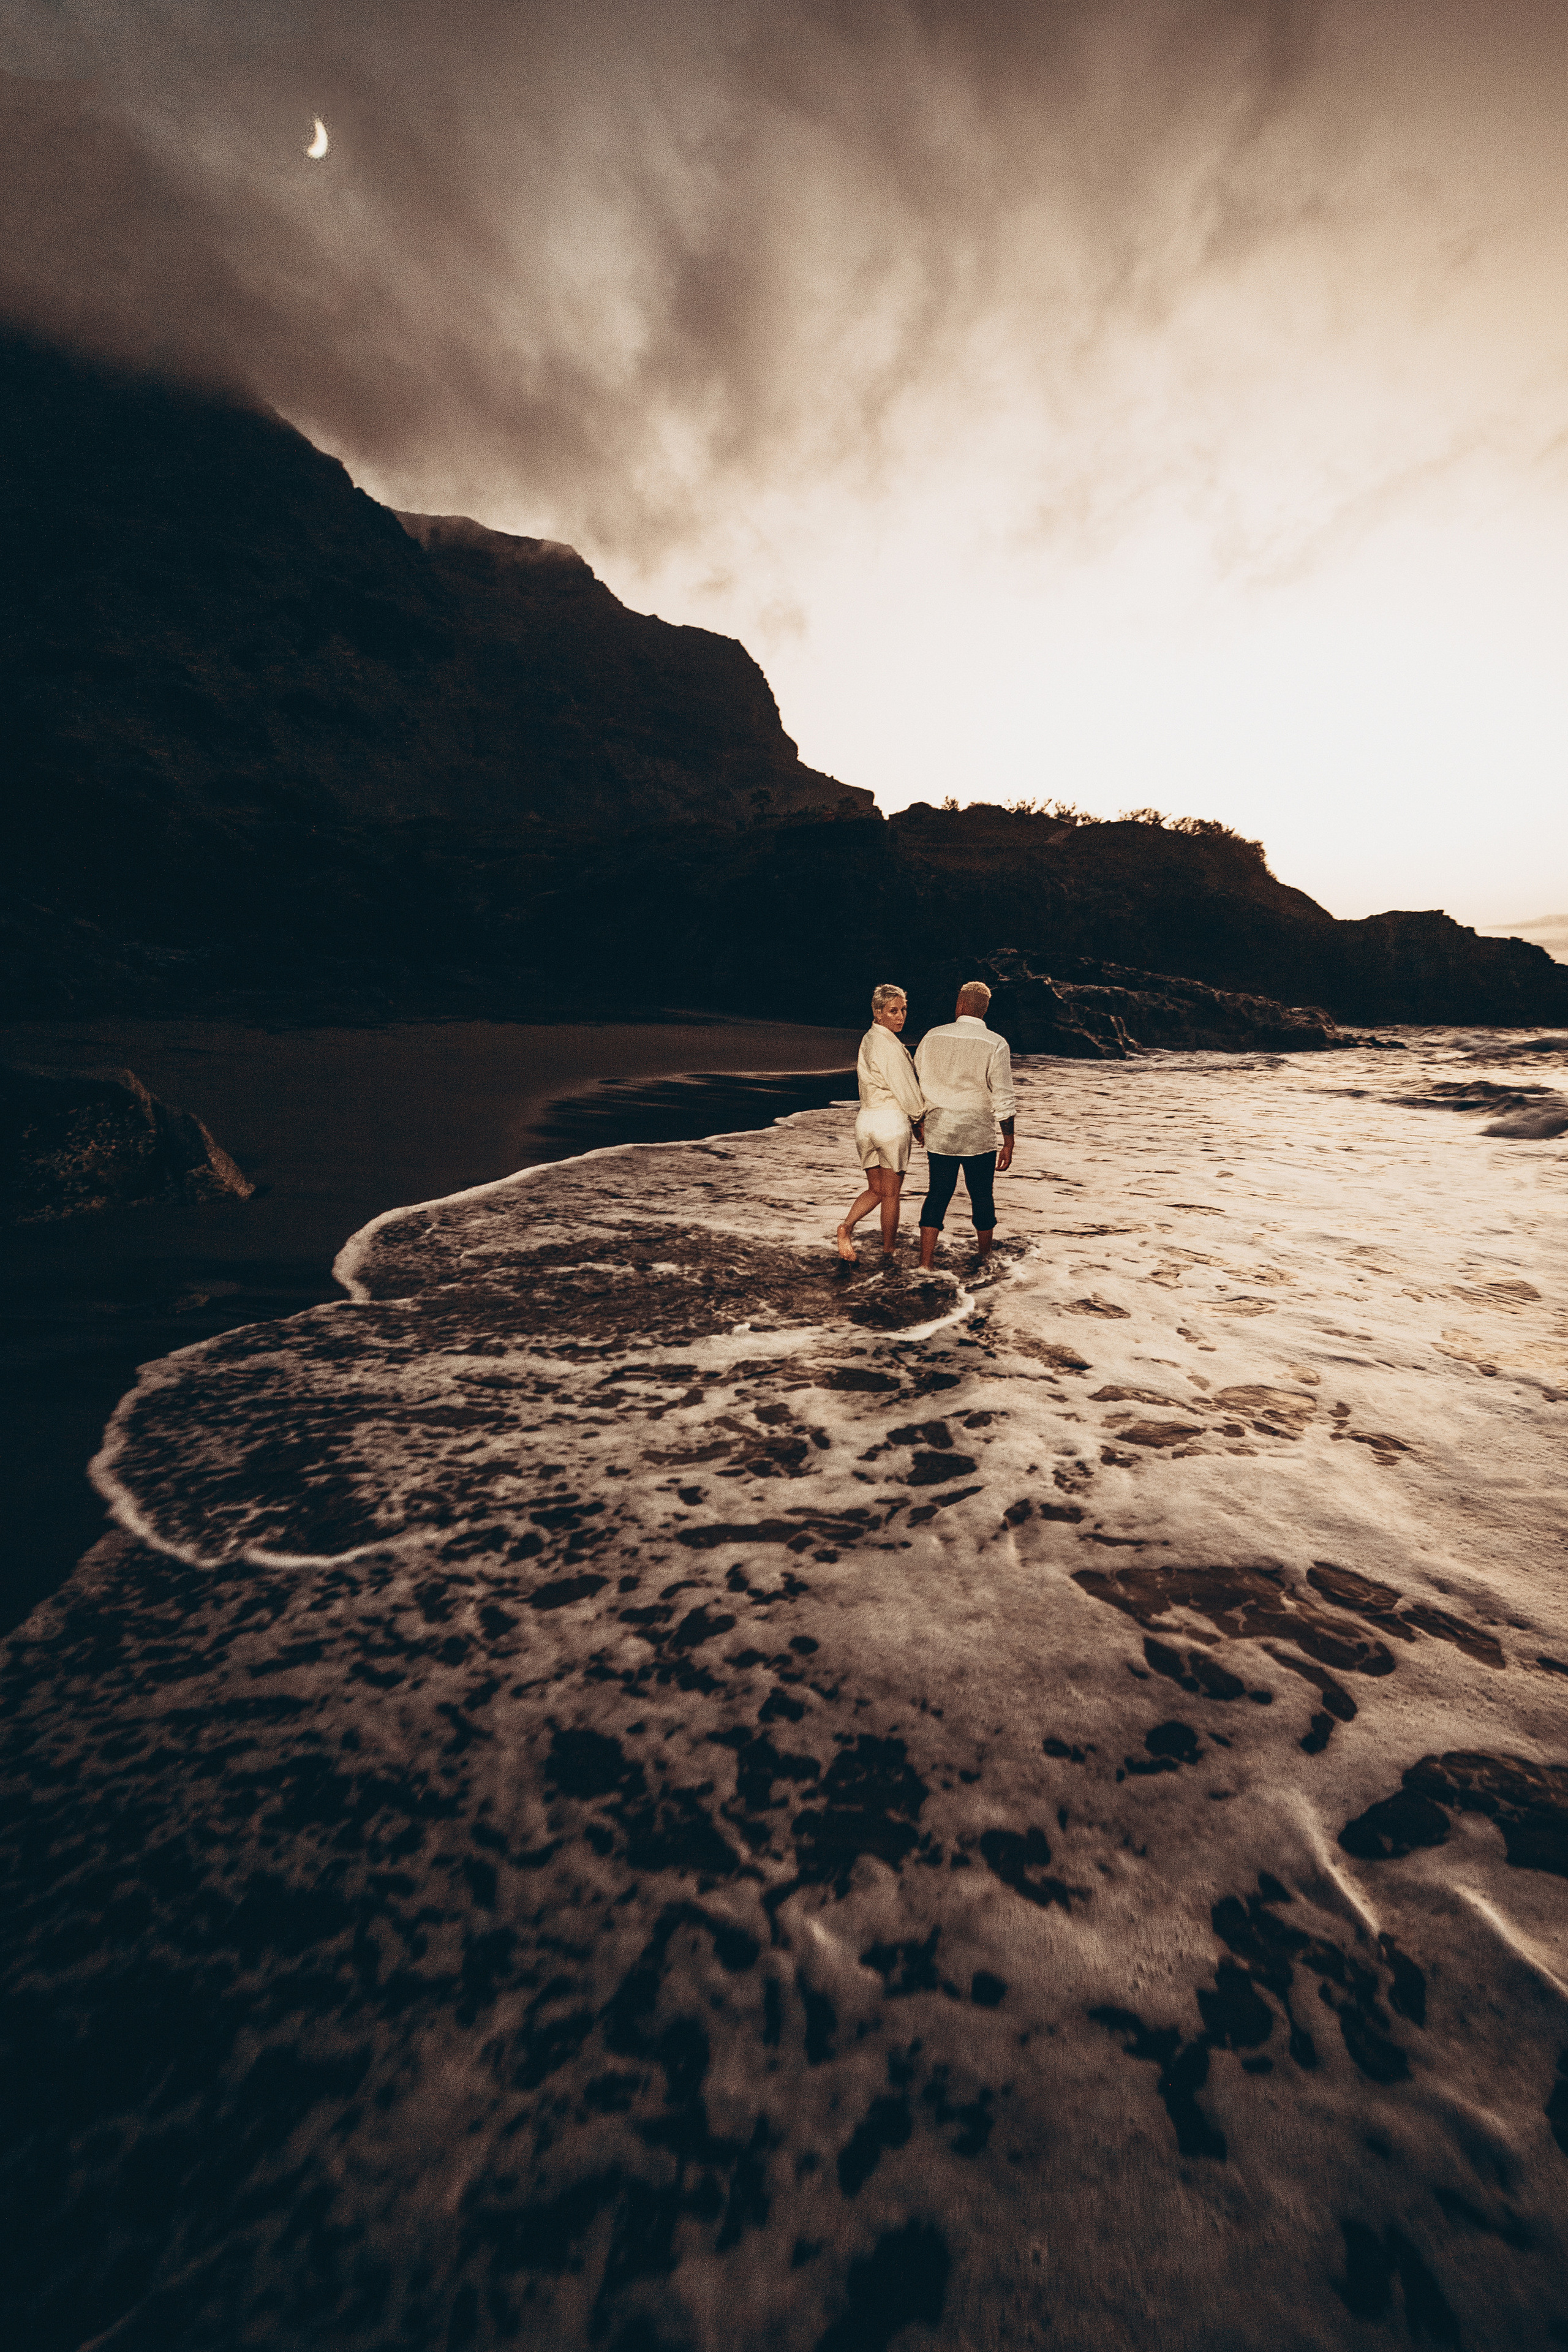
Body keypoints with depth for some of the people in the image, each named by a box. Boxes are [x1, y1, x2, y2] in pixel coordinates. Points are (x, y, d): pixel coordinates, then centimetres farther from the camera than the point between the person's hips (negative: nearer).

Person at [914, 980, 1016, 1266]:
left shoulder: (933, 1037, 0)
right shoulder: (995, 1044, -8)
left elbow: (915, 1082, 8)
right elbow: (1003, 1100, -11)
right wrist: (1008, 1142, -4)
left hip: (939, 1133, 2)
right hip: (980, 1135, -1)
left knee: (937, 1195, 8)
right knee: (982, 1196, 13)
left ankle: (925, 1264, 8)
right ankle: (986, 1260, 30)